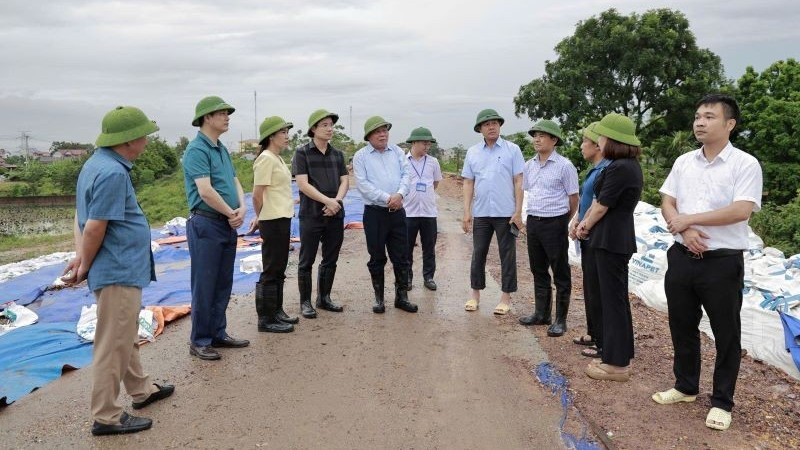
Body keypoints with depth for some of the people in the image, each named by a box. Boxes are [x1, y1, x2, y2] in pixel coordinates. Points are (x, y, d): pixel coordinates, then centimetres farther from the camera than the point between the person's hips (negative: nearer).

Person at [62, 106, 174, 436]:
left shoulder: (98, 163, 10)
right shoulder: (113, 173, -22)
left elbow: (81, 216, 10)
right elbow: (95, 227, -21)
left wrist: (80, 257, 0)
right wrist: (84, 269, -8)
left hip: (121, 270, 11)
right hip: (118, 272, -11)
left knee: (125, 337, 22)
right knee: (113, 344, 0)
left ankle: (141, 390, 38)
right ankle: (106, 417, 11)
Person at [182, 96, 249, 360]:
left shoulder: (222, 149, 14)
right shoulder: (197, 149, -14)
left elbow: (234, 182, 12)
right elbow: (205, 191, -23)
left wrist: (242, 208, -6)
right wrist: (231, 213, -11)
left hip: (228, 226, 9)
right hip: (206, 225, -9)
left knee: (223, 285, 15)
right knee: (204, 286, 0)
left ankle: (218, 334, 26)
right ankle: (199, 341, 11)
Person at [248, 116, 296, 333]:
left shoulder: (277, 159, 15)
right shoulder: (266, 159, -14)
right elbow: (257, 195, -16)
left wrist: (260, 218, 12)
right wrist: (261, 218, 0)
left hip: (282, 219, 9)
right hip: (273, 221, -9)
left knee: (279, 269, 17)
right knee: (271, 271, -2)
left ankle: (277, 311, 28)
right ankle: (266, 319, 8)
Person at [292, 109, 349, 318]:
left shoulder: (337, 154, 11)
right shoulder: (302, 153, -3)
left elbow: (344, 181, 7)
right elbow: (302, 184, -11)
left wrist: (337, 200, -13)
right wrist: (327, 201, -17)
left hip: (335, 215, 5)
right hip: (311, 215, -5)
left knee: (330, 260, 11)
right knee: (306, 261, 2)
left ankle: (324, 298, 24)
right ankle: (305, 302, 12)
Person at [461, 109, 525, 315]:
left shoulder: (512, 149, -1)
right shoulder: (472, 152, 7)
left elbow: (518, 182, -2)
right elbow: (468, 183, 8)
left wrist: (518, 212, -8)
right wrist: (466, 212, 1)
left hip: (506, 213, -2)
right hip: (481, 213, 3)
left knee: (507, 255, 5)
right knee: (478, 254, 9)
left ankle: (506, 296, 15)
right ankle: (475, 293, 21)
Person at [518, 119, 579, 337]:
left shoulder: (564, 166, -10)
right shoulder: (529, 165, 8)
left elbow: (573, 198, -5)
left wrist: (563, 222, 3)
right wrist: (530, 217, 12)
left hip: (555, 223, -6)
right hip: (533, 222, 6)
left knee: (560, 273, 3)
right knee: (538, 270, 15)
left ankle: (560, 320, 10)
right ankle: (541, 313, 27)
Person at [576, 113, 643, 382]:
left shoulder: (619, 168, -20)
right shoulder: (628, 164, 12)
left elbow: (601, 206, -14)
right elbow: (599, 199, 13)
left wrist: (586, 226, 3)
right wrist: (586, 223, 6)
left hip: (611, 241, -10)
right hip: (616, 239, 10)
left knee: (612, 300, -2)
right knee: (616, 299, 16)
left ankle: (617, 364, 8)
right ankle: (618, 355, 27)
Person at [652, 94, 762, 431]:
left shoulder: (745, 164, -9)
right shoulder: (683, 162, 7)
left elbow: (741, 211, -20)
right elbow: (667, 204, 5)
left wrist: (689, 219, -15)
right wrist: (684, 231, -14)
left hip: (723, 262, -5)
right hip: (682, 257, 5)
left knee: (726, 334, 7)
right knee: (682, 327, 16)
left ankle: (722, 401, 23)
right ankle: (685, 387, 34)